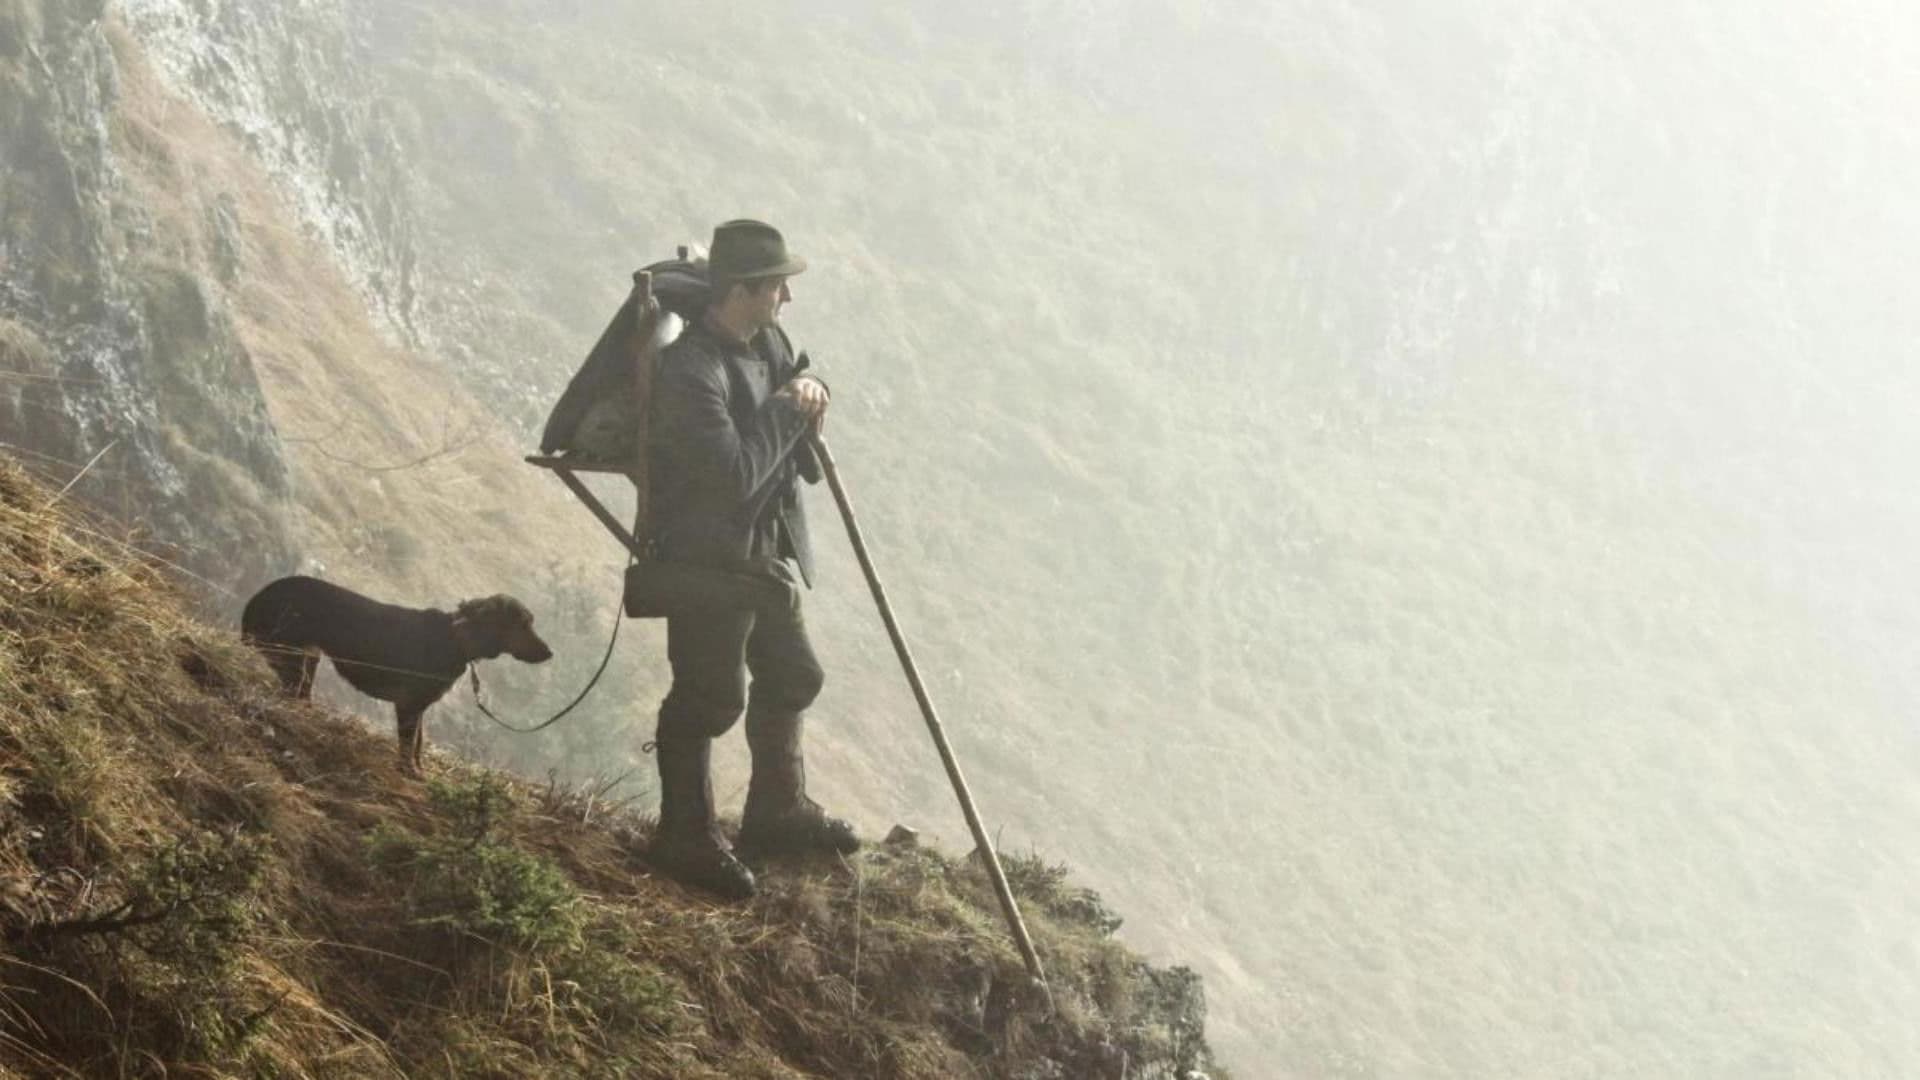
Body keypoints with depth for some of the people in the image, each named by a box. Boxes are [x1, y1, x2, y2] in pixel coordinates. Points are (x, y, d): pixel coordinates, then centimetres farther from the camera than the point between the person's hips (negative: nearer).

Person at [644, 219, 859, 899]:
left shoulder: (765, 340, 1)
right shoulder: (690, 372, -28)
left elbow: (794, 372, 22)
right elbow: (736, 474, -32)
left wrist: (808, 386, -2)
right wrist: (787, 411, -21)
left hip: (767, 551, 10)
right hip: (708, 561, -10)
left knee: (791, 677, 21)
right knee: (708, 699, -1)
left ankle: (777, 812, 39)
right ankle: (685, 841, 14)